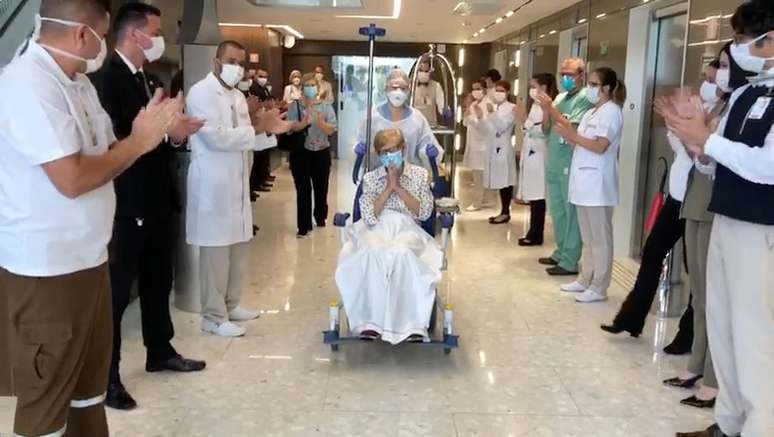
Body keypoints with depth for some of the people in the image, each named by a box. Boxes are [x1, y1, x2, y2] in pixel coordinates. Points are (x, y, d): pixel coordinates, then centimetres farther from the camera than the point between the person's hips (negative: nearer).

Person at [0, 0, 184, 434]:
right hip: (46, 268, -9)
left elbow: (103, 158, 13)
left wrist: (152, 131, -3)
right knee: (46, 396, 6)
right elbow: (72, 178, -26)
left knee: (90, 378, 21)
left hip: (87, 257, 9)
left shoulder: (77, 82, 11)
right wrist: (139, 140, -14)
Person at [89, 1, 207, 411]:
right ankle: (106, 375, 15)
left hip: (156, 199, 9)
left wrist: (177, 130, -3)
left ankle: (160, 351, 36)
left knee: (157, 281, 19)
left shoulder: (150, 79, 13)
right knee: (117, 288, 2)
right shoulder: (104, 77, -16)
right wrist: (168, 134, -22)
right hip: (125, 204, -9)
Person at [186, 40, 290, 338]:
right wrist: (257, 127, -18)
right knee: (216, 250, -3)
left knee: (238, 246, 14)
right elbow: (217, 137, -22)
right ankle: (213, 317, 7)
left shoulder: (238, 96, 15)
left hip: (237, 182, 9)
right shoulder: (202, 92, -11)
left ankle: (230, 305, 28)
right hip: (213, 184, -9)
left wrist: (266, 129, -1)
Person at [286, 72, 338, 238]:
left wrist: (321, 122, -26)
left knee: (321, 187, 13)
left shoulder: (326, 106, 3)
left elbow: (331, 130, -6)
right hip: (300, 153, -2)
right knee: (303, 190, -3)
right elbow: (290, 127, -12)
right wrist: (304, 122, -30)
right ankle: (304, 226, 2)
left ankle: (320, 217, 34)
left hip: (321, 152, 2)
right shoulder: (294, 106, 0)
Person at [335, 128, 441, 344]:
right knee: (373, 253, -37)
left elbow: (424, 213, 0)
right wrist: (388, 188, -7)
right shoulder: (370, 178, 13)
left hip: (407, 229, 0)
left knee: (401, 253, -38)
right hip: (376, 229, 1)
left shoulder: (420, 174, 13)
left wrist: (399, 187, -5)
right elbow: (369, 217, -1)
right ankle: (370, 322, -35)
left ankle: (411, 324, -36)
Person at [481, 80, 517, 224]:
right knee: (499, 180, 9)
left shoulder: (511, 108, -3)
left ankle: (506, 212, 2)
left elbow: (502, 126, -15)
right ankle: (503, 211, 15)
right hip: (493, 147, 6)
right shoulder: (492, 107, 15)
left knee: (505, 180, -4)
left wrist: (492, 113, -23)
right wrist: (481, 117, -2)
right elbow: (488, 128, 11)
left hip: (504, 148, -6)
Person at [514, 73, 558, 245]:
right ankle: (533, 233, 16)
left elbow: (544, 131, -21)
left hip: (539, 156, -9)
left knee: (538, 197, -4)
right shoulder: (535, 105, 17)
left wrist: (525, 121, -25)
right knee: (532, 196, 10)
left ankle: (536, 235, 3)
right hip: (530, 155, 9)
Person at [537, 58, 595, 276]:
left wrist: (552, 110, -19)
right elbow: (547, 130, 14)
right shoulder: (560, 97, 15)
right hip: (553, 163, 8)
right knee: (556, 211, 14)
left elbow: (572, 128, -18)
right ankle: (561, 252, 26)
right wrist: (546, 111, -2)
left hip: (570, 165, -8)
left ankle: (570, 261, 0)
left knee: (571, 212, -4)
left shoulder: (585, 99, -8)